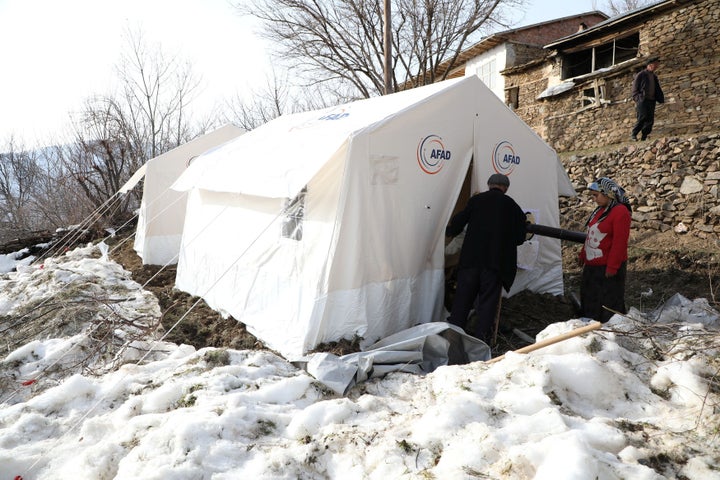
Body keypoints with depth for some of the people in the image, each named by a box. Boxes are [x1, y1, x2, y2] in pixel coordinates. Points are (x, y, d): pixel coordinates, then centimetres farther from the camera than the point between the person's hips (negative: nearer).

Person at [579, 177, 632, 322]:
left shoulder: (620, 212, -17)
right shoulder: (600, 210, 11)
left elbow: (619, 242, -21)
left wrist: (612, 267, -20)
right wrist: (583, 255, 18)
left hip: (607, 268, -9)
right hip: (592, 266, 9)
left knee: (609, 304, 0)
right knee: (590, 299, 18)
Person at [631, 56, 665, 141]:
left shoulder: (654, 77, 20)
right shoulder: (640, 75, -1)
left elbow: (658, 90, 25)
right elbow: (635, 89, -4)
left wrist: (661, 99, 11)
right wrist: (638, 99, -14)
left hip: (651, 101, 7)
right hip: (642, 100, -7)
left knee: (650, 120, -1)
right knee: (642, 118, -19)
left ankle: (644, 137, 2)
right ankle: (633, 134, -10)